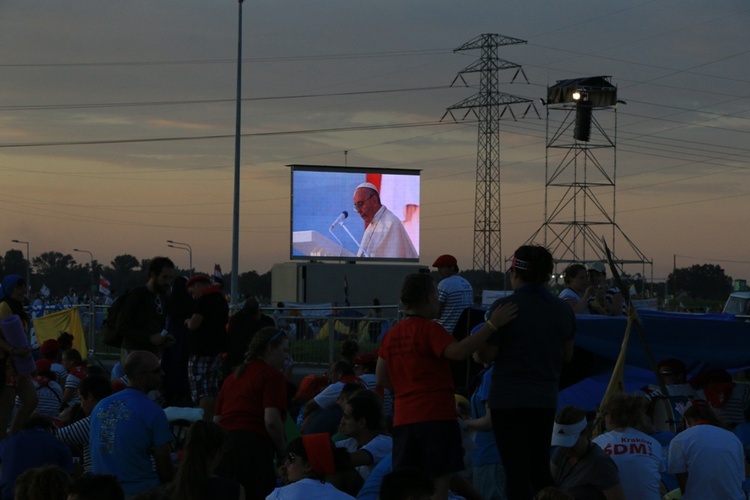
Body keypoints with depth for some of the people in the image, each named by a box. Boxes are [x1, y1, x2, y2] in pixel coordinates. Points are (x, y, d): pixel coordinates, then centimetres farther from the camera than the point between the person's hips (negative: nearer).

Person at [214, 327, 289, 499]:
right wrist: (283, 452, 0)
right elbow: (271, 421, -12)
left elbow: (216, 419, 21)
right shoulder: (272, 375, 0)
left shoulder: (232, 376, 23)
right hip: (253, 449, -7)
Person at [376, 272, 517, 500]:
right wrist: (492, 325, -26)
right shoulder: (429, 329, -10)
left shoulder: (392, 334, 12)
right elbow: (458, 351, -26)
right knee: (440, 481, -5)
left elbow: (381, 377, 17)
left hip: (403, 419, 7)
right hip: (436, 417, -7)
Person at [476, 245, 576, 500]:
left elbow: (487, 355, -11)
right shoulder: (563, 310, 5)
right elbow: (567, 355, 15)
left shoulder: (504, 307, -13)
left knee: (517, 472, -2)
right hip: (546, 399, 5)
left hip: (509, 399, -5)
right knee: (541, 470, 15)